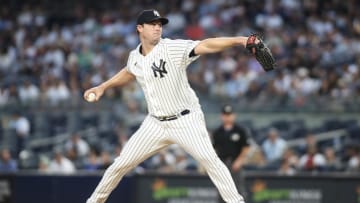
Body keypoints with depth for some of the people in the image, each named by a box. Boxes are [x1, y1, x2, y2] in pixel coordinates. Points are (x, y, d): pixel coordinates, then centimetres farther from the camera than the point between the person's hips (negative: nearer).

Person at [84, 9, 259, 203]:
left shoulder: (173, 48, -17)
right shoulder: (135, 57, 1)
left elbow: (206, 45, -32)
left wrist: (238, 40, -45)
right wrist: (103, 87, 23)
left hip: (186, 120, -5)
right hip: (156, 123, 5)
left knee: (208, 158, -24)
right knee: (121, 164, 6)